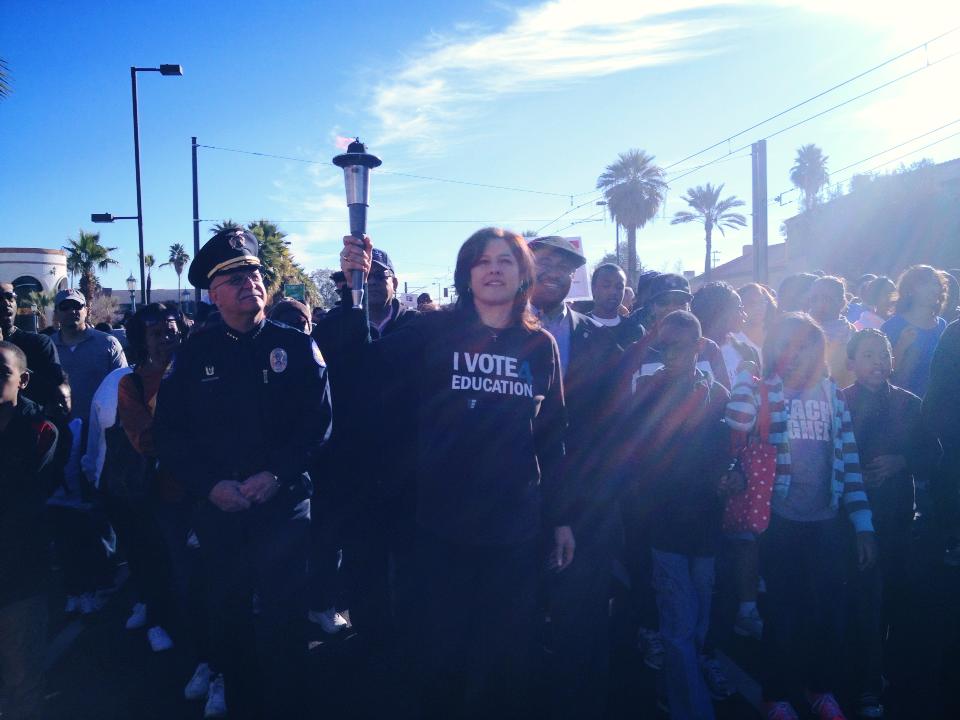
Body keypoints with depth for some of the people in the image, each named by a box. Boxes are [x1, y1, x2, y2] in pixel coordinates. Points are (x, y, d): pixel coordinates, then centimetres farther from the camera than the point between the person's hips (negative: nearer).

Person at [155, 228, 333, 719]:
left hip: (284, 507, -2)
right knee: (228, 618, 14)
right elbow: (168, 431, 2)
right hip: (217, 510, 2)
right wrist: (210, 485, -10)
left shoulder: (297, 346, 0)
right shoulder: (192, 355, 4)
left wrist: (276, 475, -16)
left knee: (283, 622, 4)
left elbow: (319, 421, -6)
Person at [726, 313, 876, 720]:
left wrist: (863, 524, 3)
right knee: (784, 614, 5)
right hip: (781, 522, -3)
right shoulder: (763, 392, -1)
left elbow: (849, 457, 6)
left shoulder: (831, 393, 7)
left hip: (827, 522, 3)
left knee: (828, 613, 11)